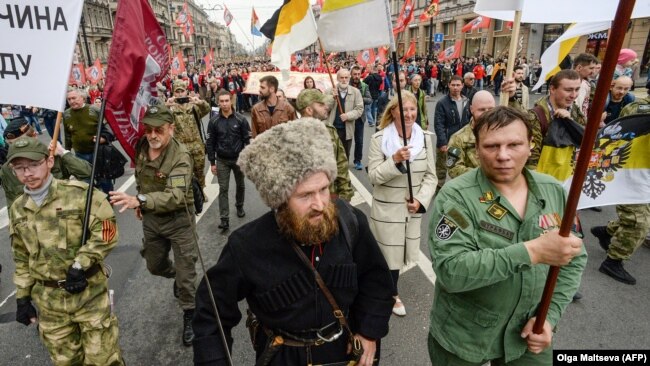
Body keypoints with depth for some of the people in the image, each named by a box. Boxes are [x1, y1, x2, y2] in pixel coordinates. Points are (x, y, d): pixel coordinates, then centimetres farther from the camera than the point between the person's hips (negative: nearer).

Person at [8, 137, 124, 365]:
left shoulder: (79, 193, -12)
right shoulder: (17, 210, 6)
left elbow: (106, 232, -15)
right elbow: (22, 258, 14)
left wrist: (80, 265, -20)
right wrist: (22, 297, 13)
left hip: (88, 292, -5)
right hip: (48, 300, 5)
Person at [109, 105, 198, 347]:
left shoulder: (181, 156, -27)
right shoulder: (141, 147, -5)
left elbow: (175, 195, -39)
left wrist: (139, 200, -51)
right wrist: (139, 203, 17)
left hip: (179, 220, -6)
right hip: (151, 218, 6)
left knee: (185, 272, 2)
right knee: (154, 266, 23)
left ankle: (189, 316, 24)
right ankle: (174, 276, 56)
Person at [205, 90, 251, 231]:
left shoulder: (241, 119, -7)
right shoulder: (214, 122, -3)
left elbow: (247, 140, -4)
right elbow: (210, 143, 0)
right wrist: (212, 162, -2)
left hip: (239, 159, 0)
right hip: (222, 160, 0)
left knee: (240, 185, 17)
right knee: (223, 189, -1)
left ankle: (239, 206, 42)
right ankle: (225, 219, 2)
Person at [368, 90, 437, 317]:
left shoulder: (425, 138, 0)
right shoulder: (379, 139, -11)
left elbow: (431, 176, 1)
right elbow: (373, 177, -12)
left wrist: (420, 200, -13)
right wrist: (395, 160, -27)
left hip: (414, 208, 4)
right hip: (387, 208, -3)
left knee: (403, 250, 15)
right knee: (391, 252, 7)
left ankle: (387, 277, 43)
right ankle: (393, 294, 31)